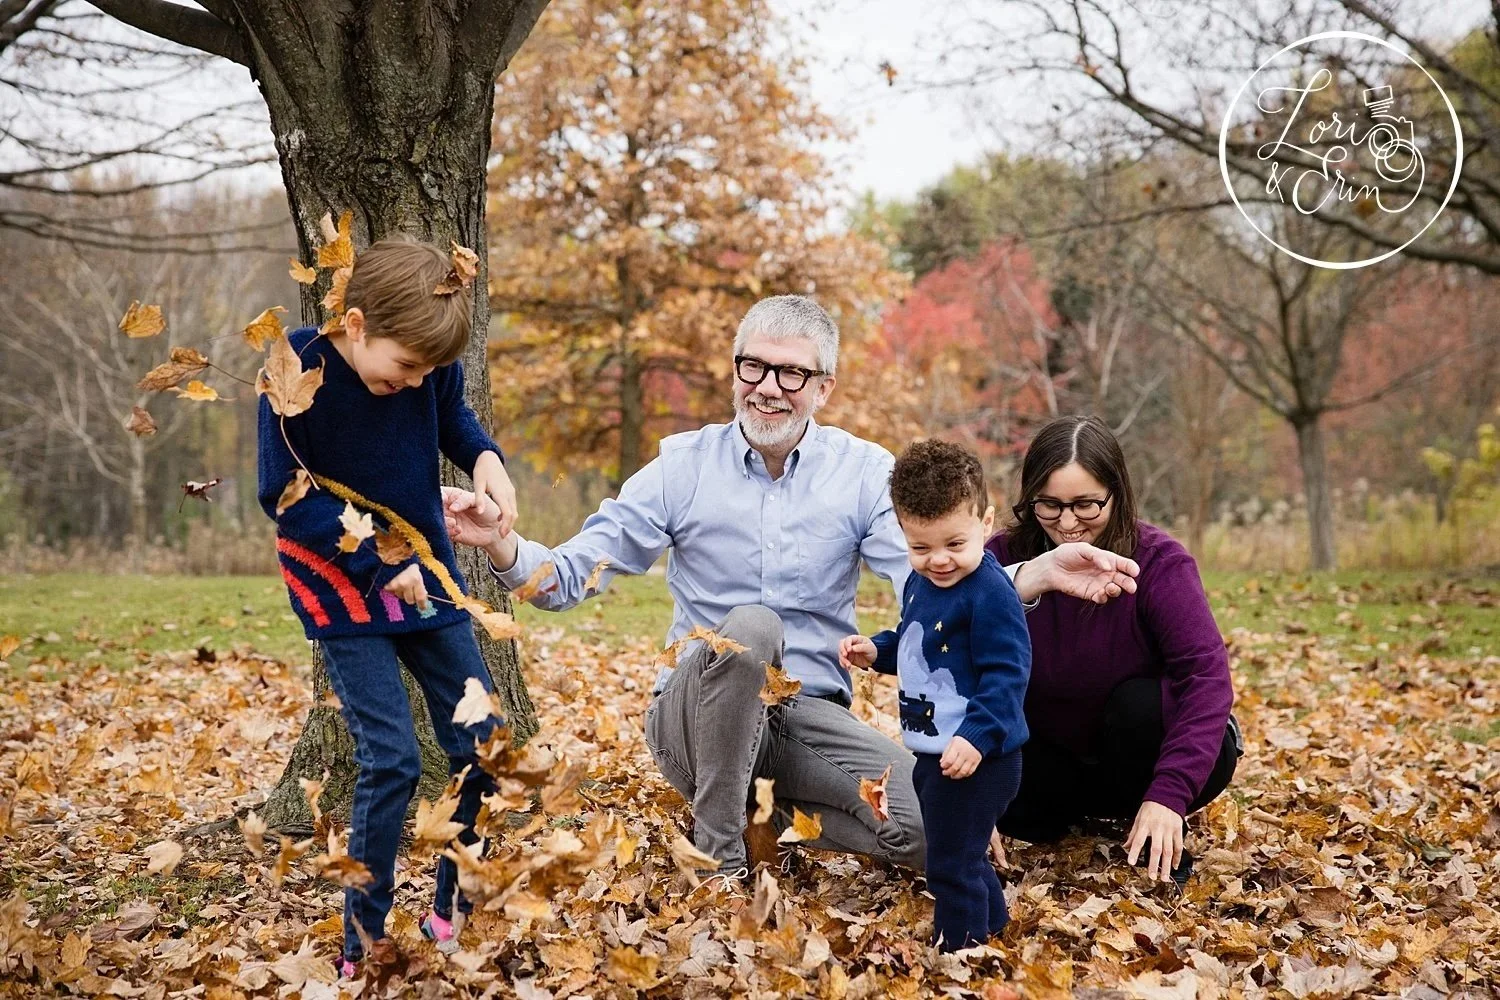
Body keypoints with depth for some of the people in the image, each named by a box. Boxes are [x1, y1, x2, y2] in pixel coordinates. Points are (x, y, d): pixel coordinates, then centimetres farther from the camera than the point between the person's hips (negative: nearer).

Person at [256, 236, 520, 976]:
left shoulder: (426, 359, -9)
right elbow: (284, 492, -17)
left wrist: (485, 459, -11)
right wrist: (379, 566, -19)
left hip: (426, 577, 5)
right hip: (343, 591, -5)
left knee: (480, 747, 4)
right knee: (391, 762, -14)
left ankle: (453, 916, 21)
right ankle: (362, 945, 2)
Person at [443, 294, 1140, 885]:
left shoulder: (866, 473, 0)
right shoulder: (685, 464, -2)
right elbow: (570, 576, -3)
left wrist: (1042, 575, -32)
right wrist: (499, 543, -25)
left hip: (811, 718, 2)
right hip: (697, 717, -1)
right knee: (750, 625, -35)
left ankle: (784, 813, 6)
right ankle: (718, 850, -18)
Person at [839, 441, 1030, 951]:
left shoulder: (991, 594, -21)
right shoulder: (921, 583, 8)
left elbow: (1006, 674, -24)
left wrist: (977, 736, -32)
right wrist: (876, 650, 7)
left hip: (973, 757, -10)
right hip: (932, 752, 10)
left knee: (952, 865, -1)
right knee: (962, 857, 25)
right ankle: (991, 929, 43)